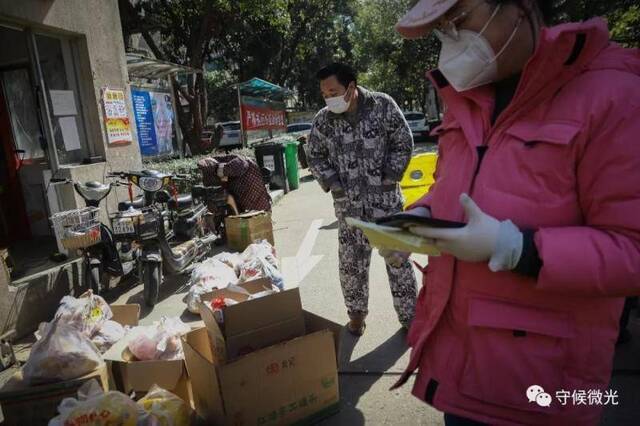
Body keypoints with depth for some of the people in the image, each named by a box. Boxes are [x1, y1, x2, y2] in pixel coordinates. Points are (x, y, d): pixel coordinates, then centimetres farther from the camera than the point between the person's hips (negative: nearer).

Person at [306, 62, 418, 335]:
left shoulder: (383, 105, -7)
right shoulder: (323, 120, -2)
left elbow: (403, 143, -1)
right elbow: (314, 156, 10)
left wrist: (390, 176, -8)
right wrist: (332, 183, -2)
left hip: (386, 200, -1)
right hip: (348, 205, 2)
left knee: (398, 259, 6)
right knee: (351, 262, 8)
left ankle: (409, 316, 23)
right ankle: (357, 313, 31)